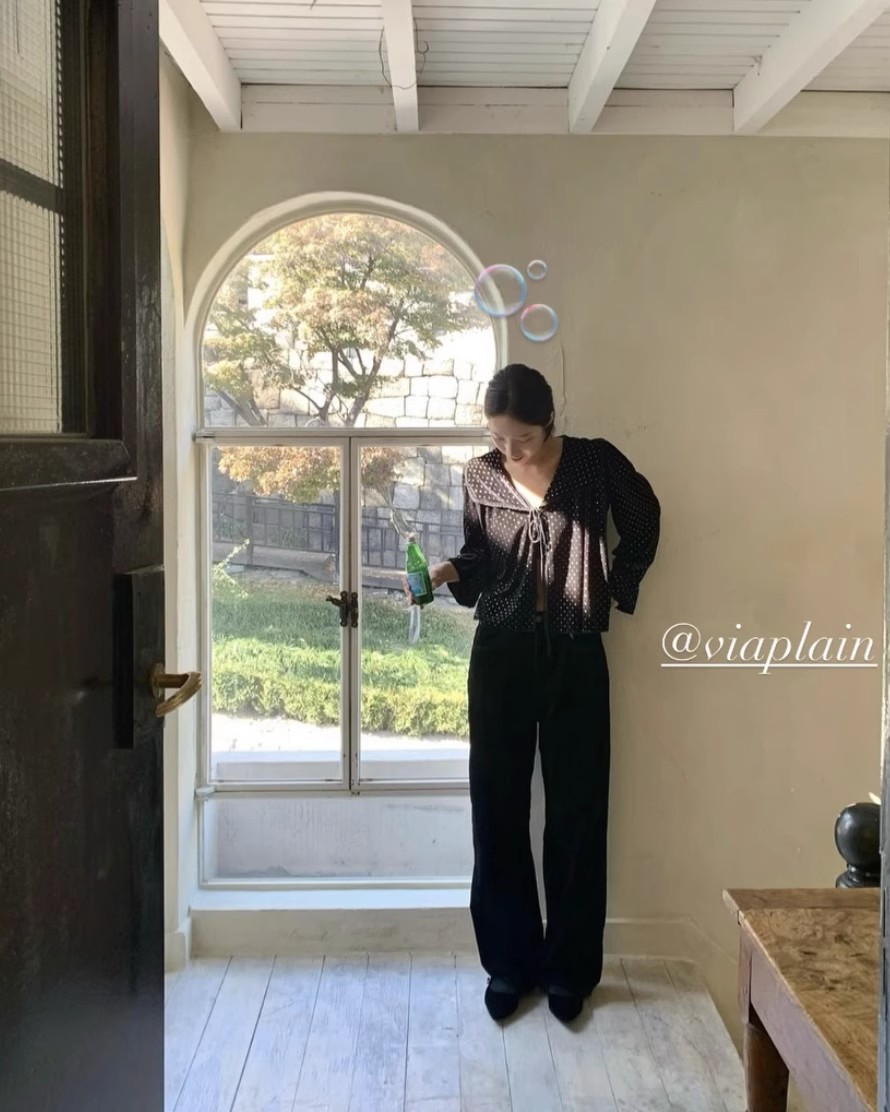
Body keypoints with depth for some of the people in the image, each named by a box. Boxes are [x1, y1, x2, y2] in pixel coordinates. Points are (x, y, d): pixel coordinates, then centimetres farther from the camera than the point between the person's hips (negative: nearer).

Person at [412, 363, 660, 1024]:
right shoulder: (481, 477, 2)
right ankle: (510, 960, 20)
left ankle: (569, 967, 19)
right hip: (502, 654, 2)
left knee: (577, 812, 5)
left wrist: (617, 588, 6)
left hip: (576, 656, -1)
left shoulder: (597, 463, -4)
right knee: (499, 810, 5)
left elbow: (644, 522, 11)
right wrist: (449, 572, -9)